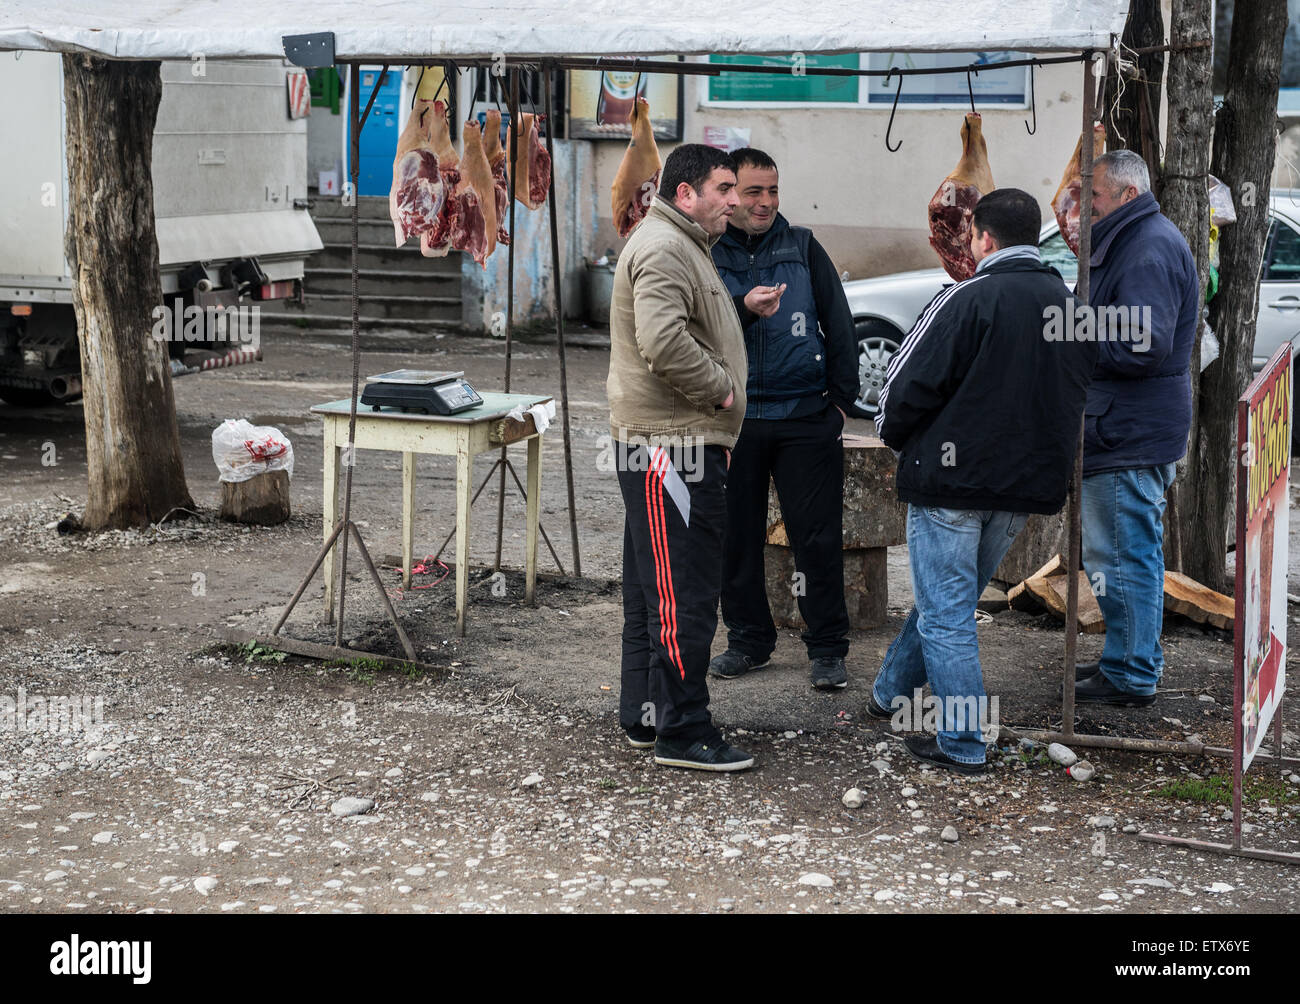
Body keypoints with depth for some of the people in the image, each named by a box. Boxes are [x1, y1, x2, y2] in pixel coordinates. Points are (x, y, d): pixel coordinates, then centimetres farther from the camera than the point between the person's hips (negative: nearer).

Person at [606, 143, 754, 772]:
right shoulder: (662, 249, -14)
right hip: (670, 445, -12)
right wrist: (720, 387, -16)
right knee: (682, 596, -7)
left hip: (683, 444, 12)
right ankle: (681, 733, -2)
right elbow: (663, 343, -28)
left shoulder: (683, 247, 22)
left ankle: (643, 718, 25)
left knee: (653, 592, 16)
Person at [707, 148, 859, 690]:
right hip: (734, 418, 0)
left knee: (818, 536, -1)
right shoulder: (706, 254, 4)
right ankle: (748, 640, 23)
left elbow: (839, 324, 9)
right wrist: (744, 309, -24)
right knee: (738, 534, 8)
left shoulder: (803, 248, 8)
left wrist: (840, 397, 3)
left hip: (806, 417, 0)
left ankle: (827, 649, 10)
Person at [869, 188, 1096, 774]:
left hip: (953, 479, -8)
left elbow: (909, 383, -14)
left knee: (945, 611, 0)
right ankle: (891, 694, 37)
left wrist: (894, 434, 6)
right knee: (951, 598, 21)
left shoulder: (970, 299, -15)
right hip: (1031, 482, 8)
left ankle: (962, 744, 2)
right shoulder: (1071, 307, 8)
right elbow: (1075, 399, 16)